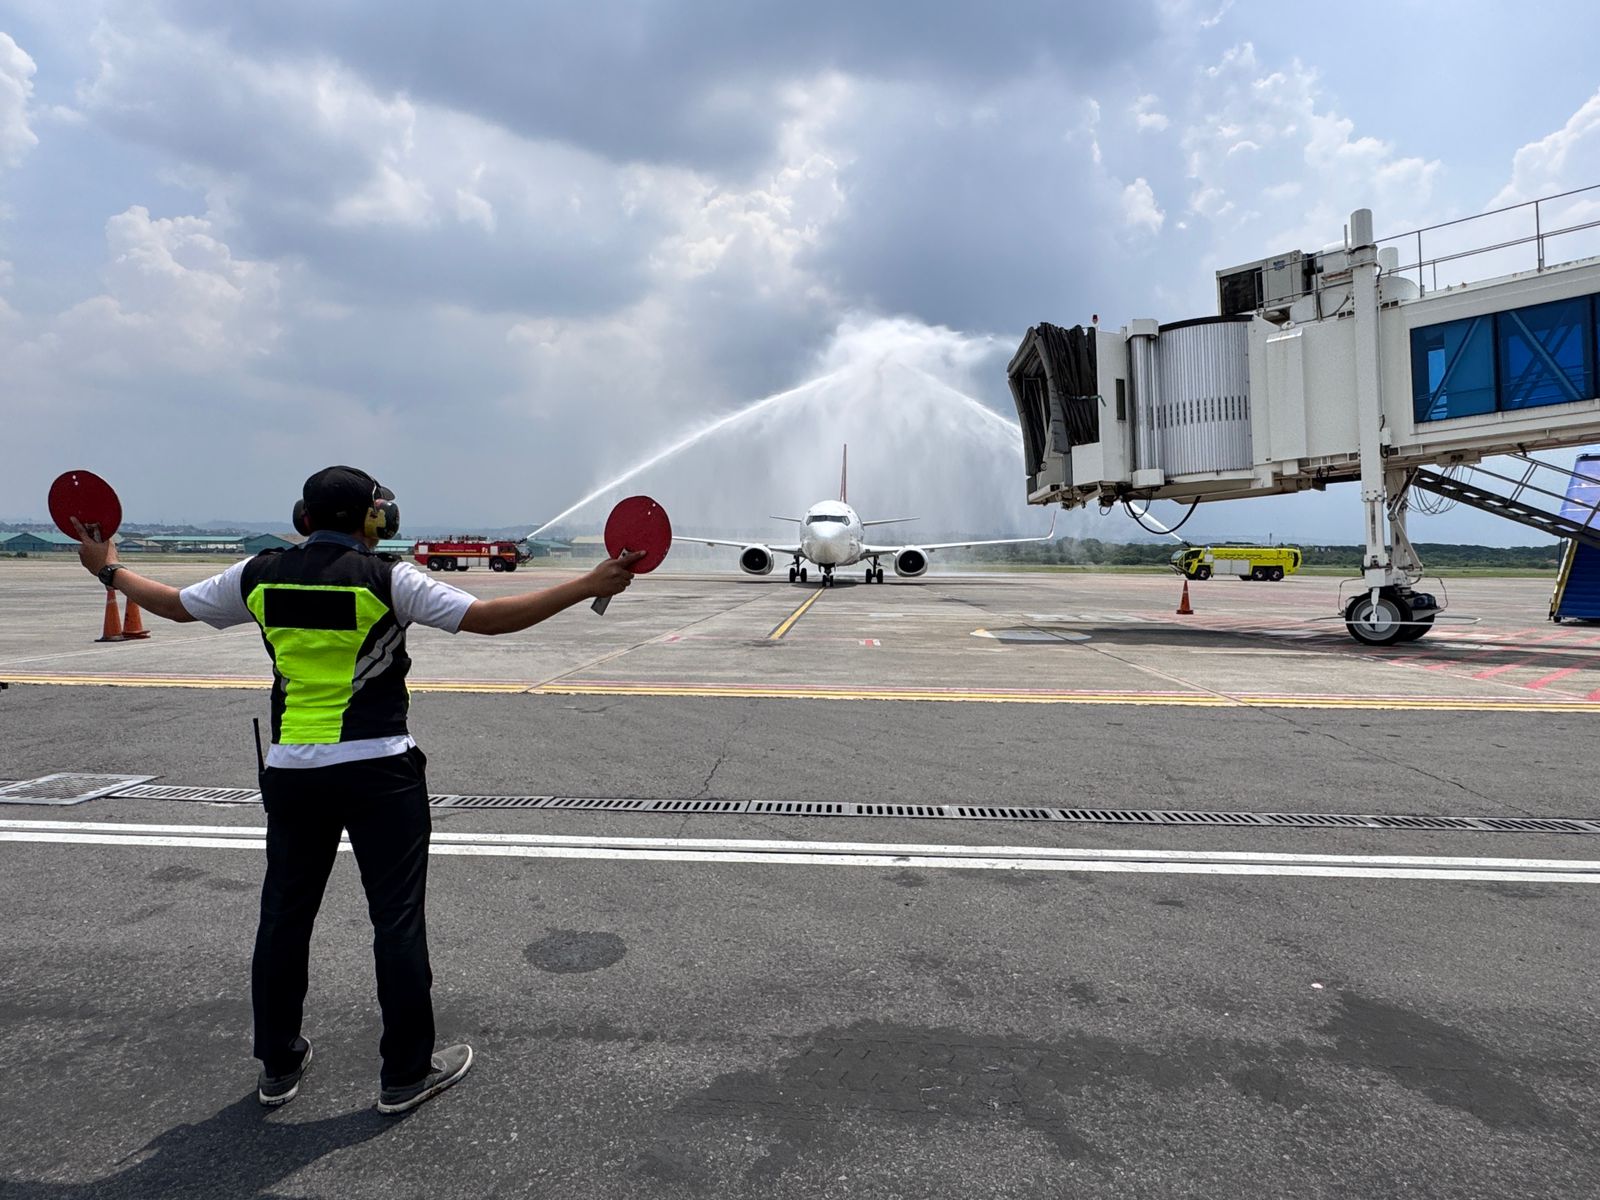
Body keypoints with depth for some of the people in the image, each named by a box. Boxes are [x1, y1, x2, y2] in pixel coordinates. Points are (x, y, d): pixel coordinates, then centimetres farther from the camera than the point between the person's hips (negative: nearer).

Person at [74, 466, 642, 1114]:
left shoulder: (258, 575, 1)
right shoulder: (387, 578, -12)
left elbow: (173, 603, 17)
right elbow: (489, 617, -17)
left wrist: (108, 569, 37)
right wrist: (589, 586, -15)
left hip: (291, 771, 5)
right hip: (380, 773, -4)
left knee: (284, 914, 18)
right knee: (397, 917, 5)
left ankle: (277, 1065, 33)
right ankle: (405, 1073, 16)